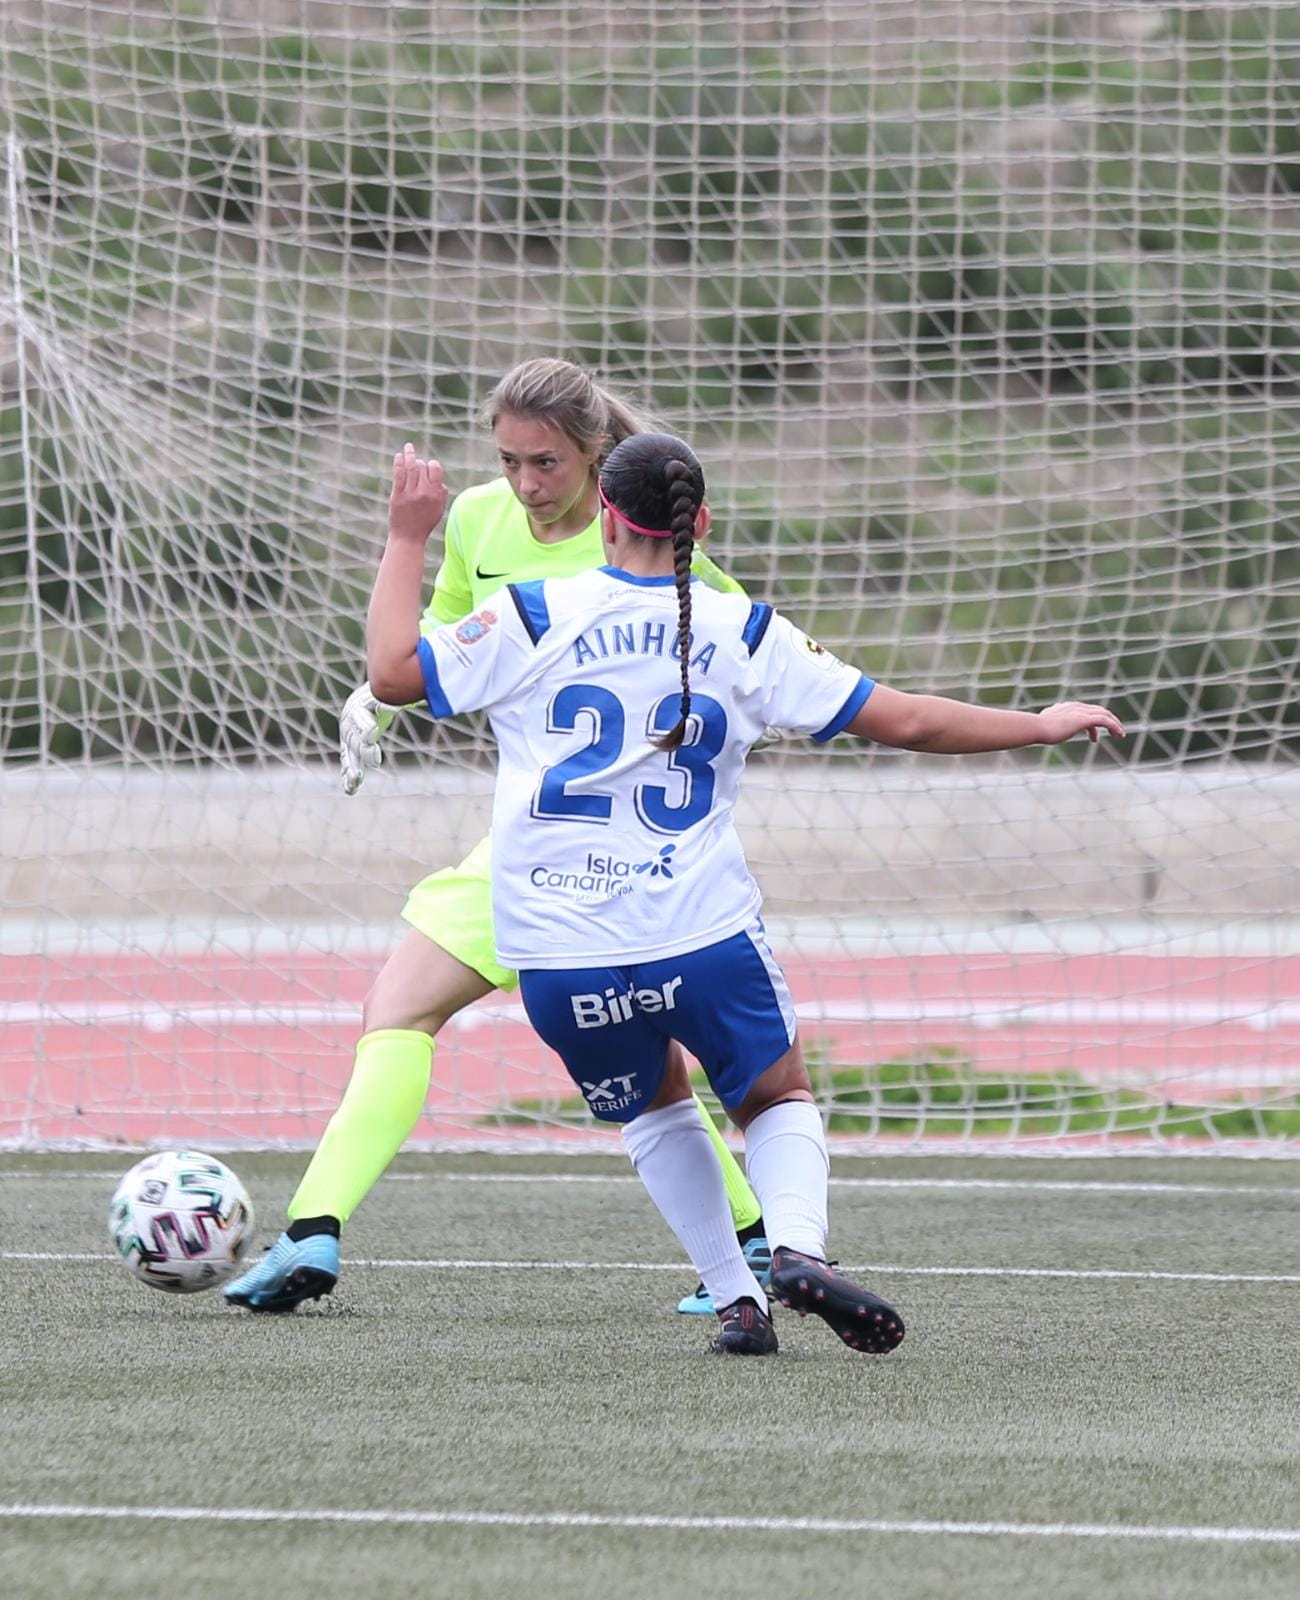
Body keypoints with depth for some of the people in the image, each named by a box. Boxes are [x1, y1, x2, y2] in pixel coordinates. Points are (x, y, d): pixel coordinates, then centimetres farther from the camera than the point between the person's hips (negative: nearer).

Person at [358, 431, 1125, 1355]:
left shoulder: (535, 616, -2)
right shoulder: (746, 634, 2)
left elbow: (392, 672, 2)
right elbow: (904, 721, 4)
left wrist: (408, 537, 12)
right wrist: (1042, 726, 17)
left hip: (557, 956, 1)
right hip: (703, 935, -1)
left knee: (655, 1107, 27)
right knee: (779, 1098, 21)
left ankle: (736, 1298, 14)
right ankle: (797, 1249, -10)